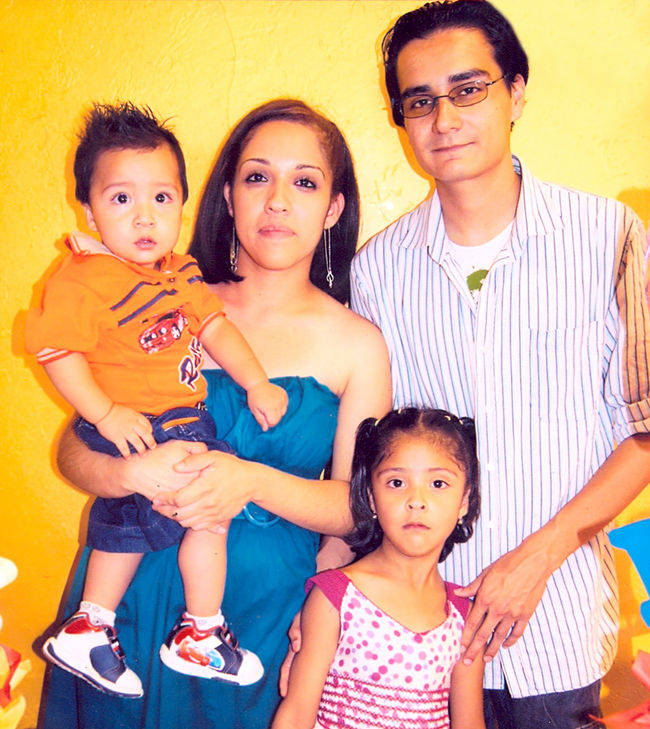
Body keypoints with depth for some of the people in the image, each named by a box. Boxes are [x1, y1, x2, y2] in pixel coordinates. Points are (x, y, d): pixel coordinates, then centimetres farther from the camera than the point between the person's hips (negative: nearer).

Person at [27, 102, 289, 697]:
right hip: (135, 432, -9)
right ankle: (199, 634, 12)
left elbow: (216, 326, 11)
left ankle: (89, 627, 39)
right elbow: (57, 351, -21)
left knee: (125, 523, 20)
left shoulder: (182, 271, 6)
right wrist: (106, 414, -27)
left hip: (182, 421, 9)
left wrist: (256, 383, 6)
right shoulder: (82, 280, -18)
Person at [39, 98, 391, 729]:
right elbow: (73, 450, -3)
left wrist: (253, 482, -23)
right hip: (139, 594, 1)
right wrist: (137, 472, -25)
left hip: (266, 610, 0)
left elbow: (358, 506, -6)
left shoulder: (357, 344, -4)